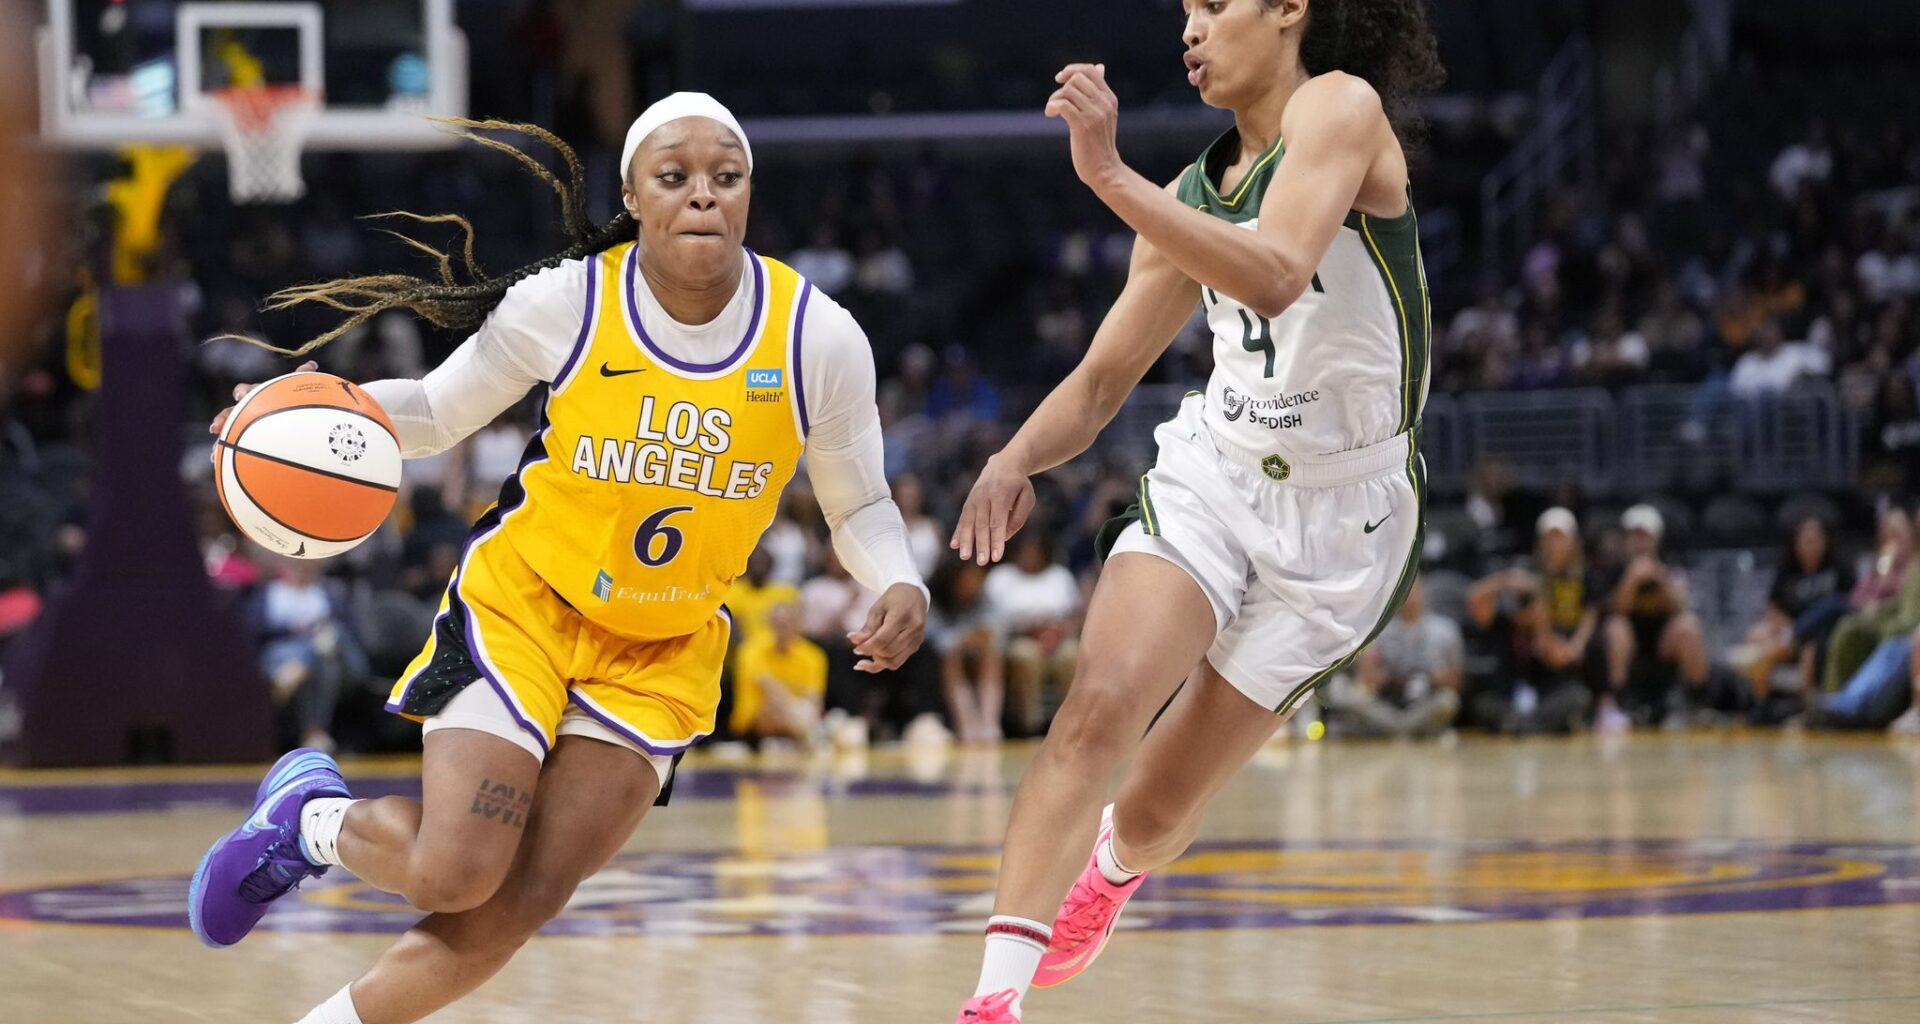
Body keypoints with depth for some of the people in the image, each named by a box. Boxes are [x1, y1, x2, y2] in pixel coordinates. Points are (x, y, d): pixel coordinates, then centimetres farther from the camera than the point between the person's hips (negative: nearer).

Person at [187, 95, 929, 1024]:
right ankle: (308, 815, 17)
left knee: (520, 904, -8)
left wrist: (899, 584, -20)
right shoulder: (564, 303, -16)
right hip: (522, 603, -2)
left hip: (663, 653, 2)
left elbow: (859, 506, 1)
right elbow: (439, 413, -1)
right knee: (452, 873, -16)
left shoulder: (820, 339, -13)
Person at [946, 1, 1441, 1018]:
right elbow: (1103, 379, 12)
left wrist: (1108, 174, -34)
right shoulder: (1193, 194, 8)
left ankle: (1116, 862, 44)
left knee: (1157, 809, 6)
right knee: (1097, 705, -24)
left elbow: (1276, 276, -30)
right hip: (1210, 475, 4)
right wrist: (1016, 459, -9)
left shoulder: (1341, 106, -12)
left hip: (1342, 513, -4)